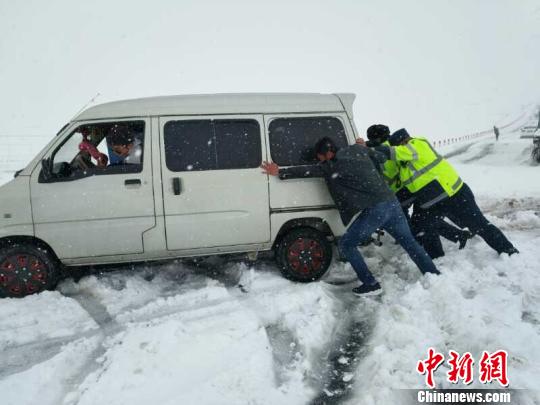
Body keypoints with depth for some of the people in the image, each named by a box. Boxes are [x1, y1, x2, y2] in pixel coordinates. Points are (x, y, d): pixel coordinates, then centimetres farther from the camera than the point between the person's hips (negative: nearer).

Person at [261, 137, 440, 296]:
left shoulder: (332, 166, 1)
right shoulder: (358, 149, 16)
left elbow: (306, 170, 4)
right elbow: (381, 158, 28)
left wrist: (280, 172, 13)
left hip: (374, 209, -7)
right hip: (391, 202, 7)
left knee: (346, 244, 9)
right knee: (409, 242, 24)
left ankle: (371, 285, 10)